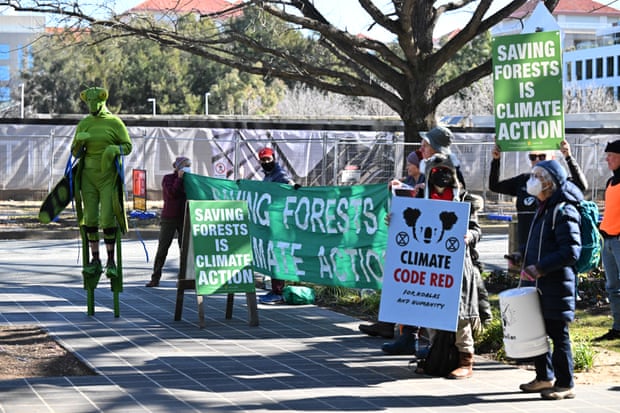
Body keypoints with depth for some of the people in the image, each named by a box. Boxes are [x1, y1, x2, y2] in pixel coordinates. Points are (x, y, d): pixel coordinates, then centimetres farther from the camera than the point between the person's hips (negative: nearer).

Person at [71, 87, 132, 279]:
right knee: (90, 219, 2)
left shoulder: (114, 122, -1)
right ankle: (95, 260, 10)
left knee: (108, 219, -7)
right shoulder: (83, 124, 10)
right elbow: (75, 153, 12)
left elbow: (128, 146, 0)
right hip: (88, 176, 4)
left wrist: (114, 149, -20)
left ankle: (111, 261, 1)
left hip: (108, 176, -4)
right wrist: (79, 142, -9)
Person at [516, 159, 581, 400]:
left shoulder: (563, 211, -15)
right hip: (538, 284, 9)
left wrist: (540, 268, -23)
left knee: (558, 333, -2)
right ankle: (544, 377, 28)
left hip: (555, 286, -9)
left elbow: (571, 251, -22)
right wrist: (525, 259, 16)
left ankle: (565, 385, 7)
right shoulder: (543, 208, 15)